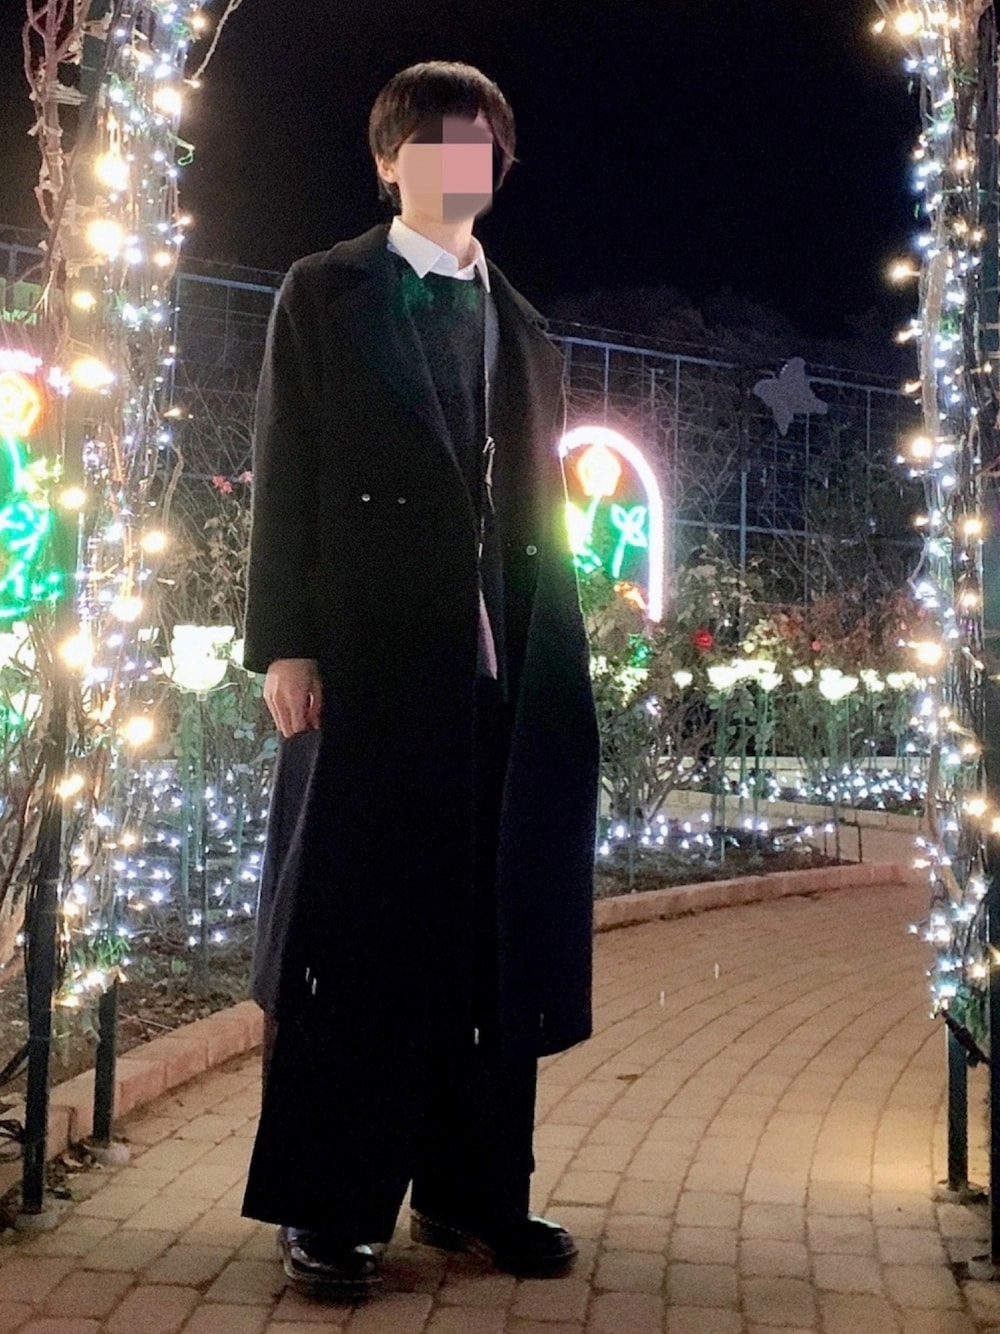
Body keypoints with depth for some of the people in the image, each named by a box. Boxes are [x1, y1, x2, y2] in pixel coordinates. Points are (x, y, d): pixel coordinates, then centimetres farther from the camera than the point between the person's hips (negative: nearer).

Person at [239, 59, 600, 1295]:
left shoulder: (521, 326, 21)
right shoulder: (323, 294, 8)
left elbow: (539, 505, 18)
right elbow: (285, 478, 0)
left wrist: (553, 658, 10)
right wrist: (286, 642, -10)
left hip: (504, 669, 5)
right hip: (370, 652, -4)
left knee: (493, 936, 6)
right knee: (354, 929, 0)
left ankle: (470, 1192, 19)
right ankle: (324, 1207, 12)